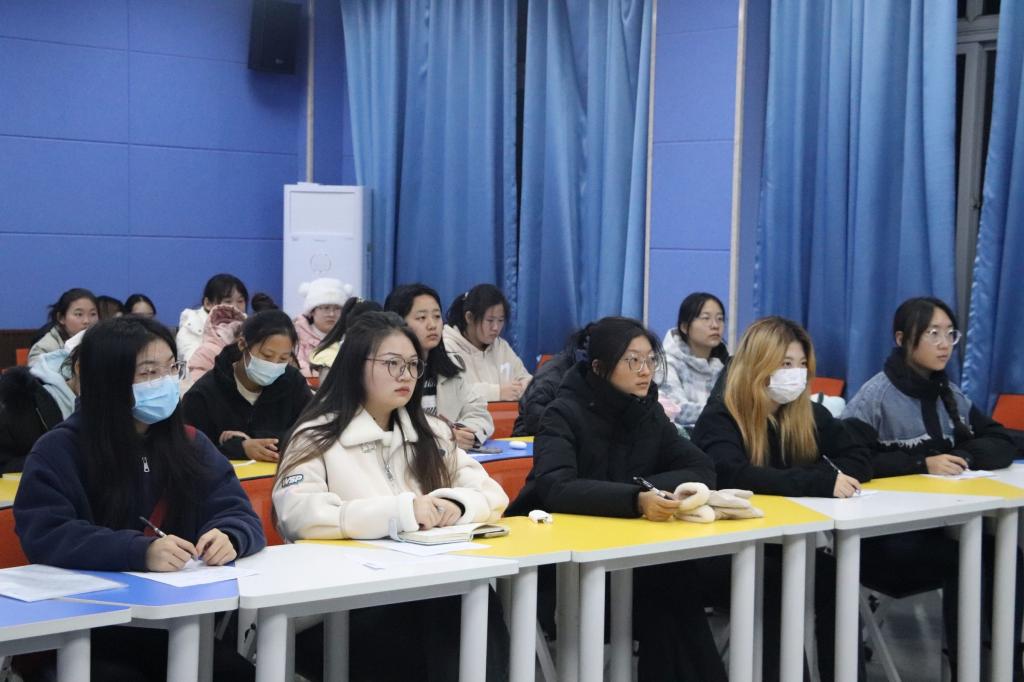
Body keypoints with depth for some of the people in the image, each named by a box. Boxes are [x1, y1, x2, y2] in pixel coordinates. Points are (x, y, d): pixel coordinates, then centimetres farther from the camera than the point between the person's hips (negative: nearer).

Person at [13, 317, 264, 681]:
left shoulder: (191, 444, 10)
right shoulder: (59, 451, -5)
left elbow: (239, 515, 6)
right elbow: (44, 536, -17)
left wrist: (227, 537, -20)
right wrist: (139, 552, -31)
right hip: (88, 630, -4)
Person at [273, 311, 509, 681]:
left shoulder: (430, 432, 18)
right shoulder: (318, 437, 0)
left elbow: (491, 494, 13)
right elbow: (297, 516, -17)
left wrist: (455, 506, -10)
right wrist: (400, 511, -21)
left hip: (429, 585, 5)